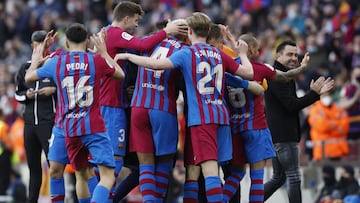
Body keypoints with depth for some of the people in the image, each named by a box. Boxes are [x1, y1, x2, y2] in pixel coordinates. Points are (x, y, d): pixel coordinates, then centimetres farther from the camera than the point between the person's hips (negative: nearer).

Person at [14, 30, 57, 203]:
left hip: (50, 122, -5)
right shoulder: (26, 68, 14)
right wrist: (26, 95, 1)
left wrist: (54, 90, -14)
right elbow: (18, 94, 22)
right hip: (30, 122, 5)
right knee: (33, 165, 10)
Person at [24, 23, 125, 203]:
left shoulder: (56, 62, 3)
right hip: (94, 127, -3)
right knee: (107, 176, -9)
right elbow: (120, 74, 18)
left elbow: (28, 77, 20)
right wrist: (103, 52, 27)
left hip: (69, 129, 3)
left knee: (81, 175, 20)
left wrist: (35, 61, 39)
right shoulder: (97, 60, -2)